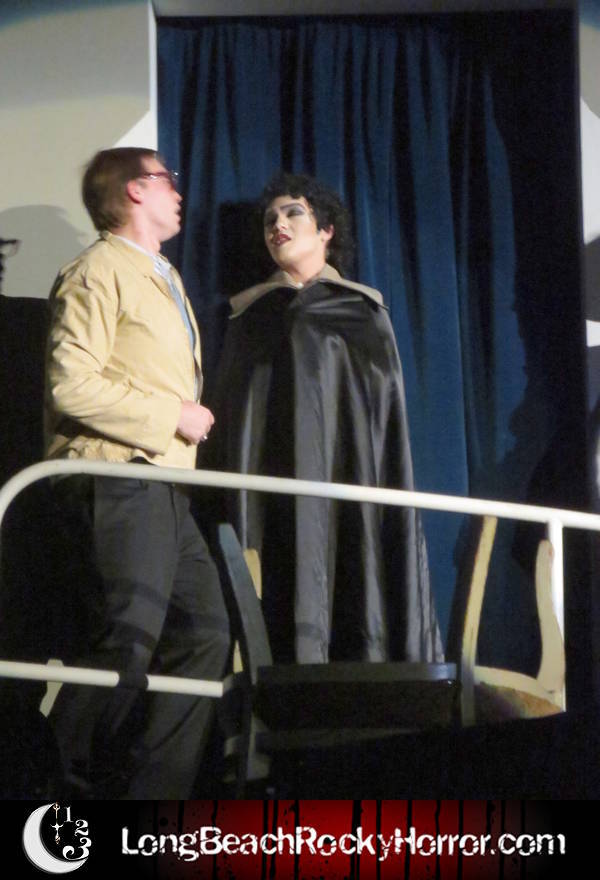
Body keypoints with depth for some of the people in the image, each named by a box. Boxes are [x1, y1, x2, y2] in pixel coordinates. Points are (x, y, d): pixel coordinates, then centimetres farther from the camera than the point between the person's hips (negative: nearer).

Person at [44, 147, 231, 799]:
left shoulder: (162, 279, 24)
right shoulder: (98, 271, -7)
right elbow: (71, 385, -18)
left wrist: (191, 419, 16)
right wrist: (174, 417, -14)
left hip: (164, 491, 10)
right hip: (115, 488, -10)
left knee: (205, 635, 6)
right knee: (123, 647, -12)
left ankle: (153, 791, 10)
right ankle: (60, 789, 0)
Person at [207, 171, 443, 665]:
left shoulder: (364, 311, 13)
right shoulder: (251, 314, 17)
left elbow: (389, 410, 8)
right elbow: (230, 412, 12)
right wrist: (233, 507, 0)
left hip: (350, 486, -1)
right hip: (277, 491, 1)